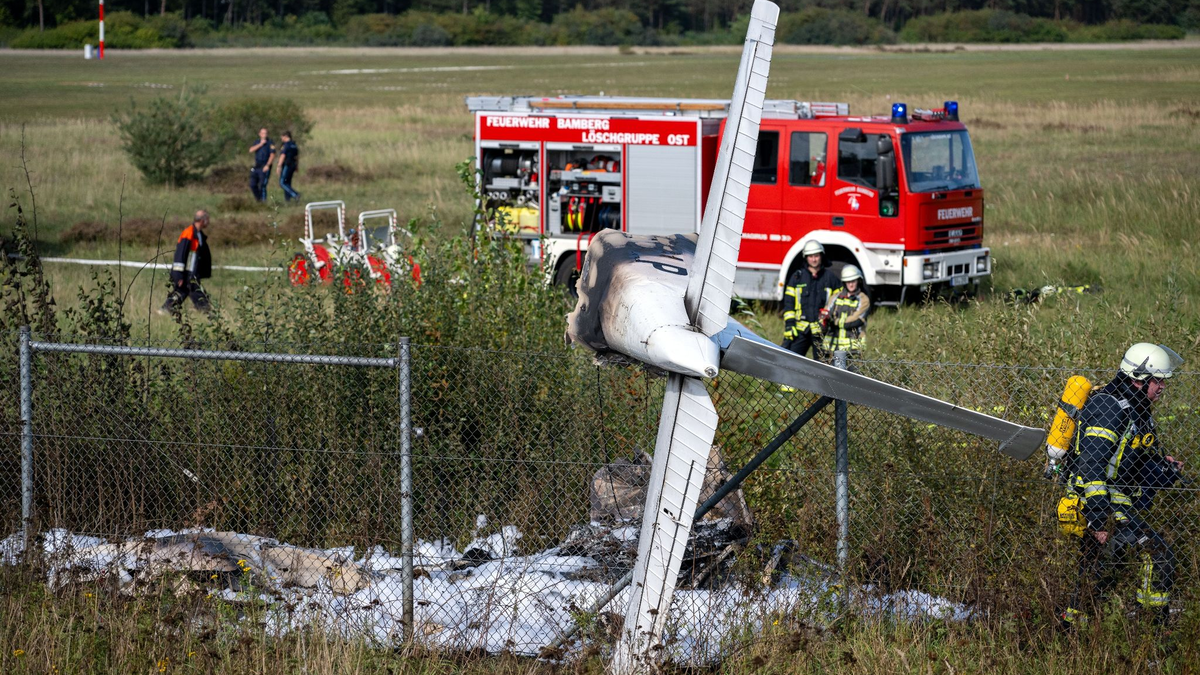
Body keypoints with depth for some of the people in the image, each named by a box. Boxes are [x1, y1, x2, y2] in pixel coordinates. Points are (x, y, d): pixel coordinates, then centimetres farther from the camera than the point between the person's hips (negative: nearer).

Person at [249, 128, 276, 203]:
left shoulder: (270, 143, -2)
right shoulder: (257, 142, 13)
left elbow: (272, 155, -10)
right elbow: (251, 150, -3)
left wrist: (267, 165, -19)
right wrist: (260, 144, -11)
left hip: (265, 167, -6)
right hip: (257, 166, 6)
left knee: (262, 185, -13)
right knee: (253, 185, 5)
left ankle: (263, 201, -9)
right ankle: (258, 199, 19)